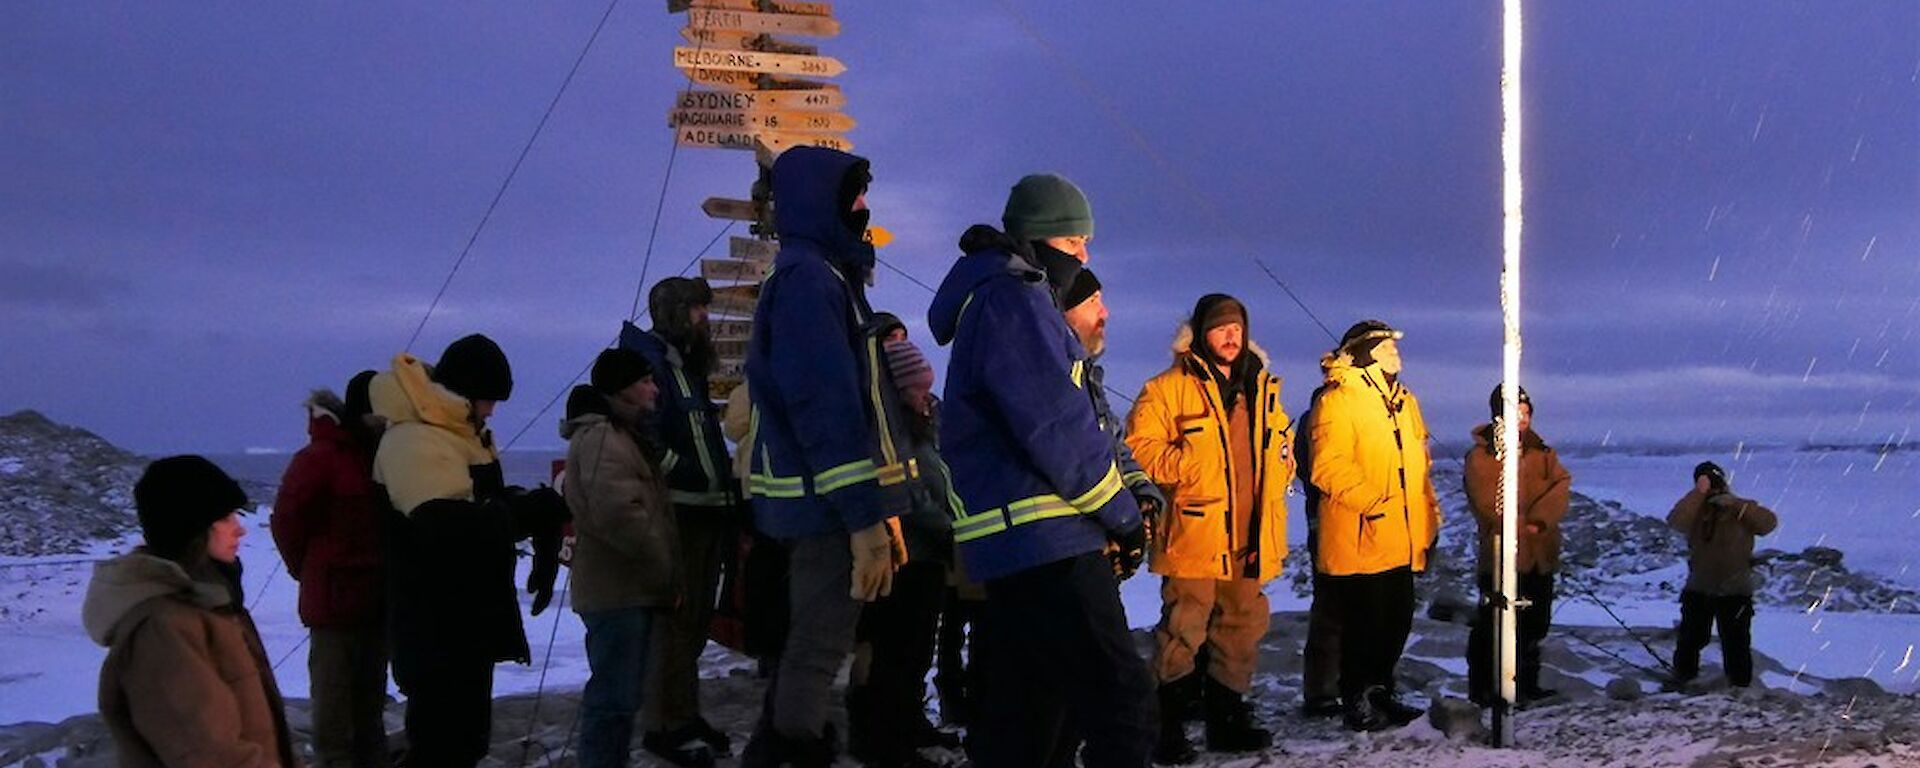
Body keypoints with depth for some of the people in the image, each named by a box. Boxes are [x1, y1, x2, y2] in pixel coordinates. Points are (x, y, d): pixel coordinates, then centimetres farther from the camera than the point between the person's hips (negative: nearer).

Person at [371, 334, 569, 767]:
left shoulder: (461, 433, 14)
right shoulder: (415, 442, -20)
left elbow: (486, 506, 24)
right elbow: (450, 527, -33)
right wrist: (538, 510, -26)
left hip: (470, 621, 10)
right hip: (436, 629, -10)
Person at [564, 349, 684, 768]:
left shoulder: (623, 435, 20)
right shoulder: (602, 439, -16)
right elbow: (620, 515, -28)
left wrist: (667, 574, 16)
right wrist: (668, 572, -18)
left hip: (631, 590, 11)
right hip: (617, 592, -11)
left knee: (624, 693, 17)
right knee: (615, 695, -9)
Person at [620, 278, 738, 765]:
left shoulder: (687, 364, 21)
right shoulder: (649, 360, -8)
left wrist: (726, 494, 14)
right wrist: (690, 474, -21)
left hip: (707, 510, 9)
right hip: (677, 511, -9)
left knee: (695, 619, 13)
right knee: (676, 618, -7)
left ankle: (684, 714, 22)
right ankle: (667, 724, -1)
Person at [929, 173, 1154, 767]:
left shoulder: (989, 300, 23)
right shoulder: (1013, 299, -9)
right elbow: (1058, 429, -17)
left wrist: (1121, 510, 12)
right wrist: (1124, 517, -6)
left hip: (1008, 542, 11)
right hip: (1044, 541, -11)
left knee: (1021, 720, 13)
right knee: (1122, 700, -14)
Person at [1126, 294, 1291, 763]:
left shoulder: (1262, 389, 15)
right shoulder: (1169, 388, -4)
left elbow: (1282, 443, 28)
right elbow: (1140, 450, -9)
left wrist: (1277, 484, 12)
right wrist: (1190, 461, -19)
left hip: (1249, 538, 6)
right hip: (1194, 535, -6)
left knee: (1243, 626, 13)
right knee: (1183, 631, -6)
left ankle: (1228, 719, 26)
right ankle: (1167, 728, 4)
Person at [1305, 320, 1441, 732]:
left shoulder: (1403, 400, 16)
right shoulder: (1339, 402, -11)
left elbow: (1419, 465, 23)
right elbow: (1329, 469, -20)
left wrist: (1429, 518, 19)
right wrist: (1372, 501, -25)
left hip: (1400, 541, 8)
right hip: (1359, 540, -8)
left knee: (1397, 620, 15)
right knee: (1364, 624, -1)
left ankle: (1381, 693, 30)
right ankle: (1359, 704, 11)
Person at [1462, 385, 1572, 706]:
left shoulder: (1541, 453, 12)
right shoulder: (1480, 457, -5)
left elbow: (1561, 485, -2)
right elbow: (1488, 505, -12)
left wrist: (1539, 518, -17)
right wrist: (1525, 526, -13)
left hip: (1540, 557, 6)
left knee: (1535, 625, 14)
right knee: (1492, 626, -5)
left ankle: (1528, 684, 26)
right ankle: (1482, 689, 4)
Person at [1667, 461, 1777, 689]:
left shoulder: (1741, 510, -4)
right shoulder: (1695, 510, -2)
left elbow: (1769, 522, -23)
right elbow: (1676, 521, -24)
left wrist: (1735, 505, -30)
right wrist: (1698, 493, -29)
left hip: (1734, 592, -2)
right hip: (1698, 590, 2)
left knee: (1736, 642, 1)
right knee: (1690, 636, 17)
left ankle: (1740, 684, 15)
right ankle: (1683, 672, 38)